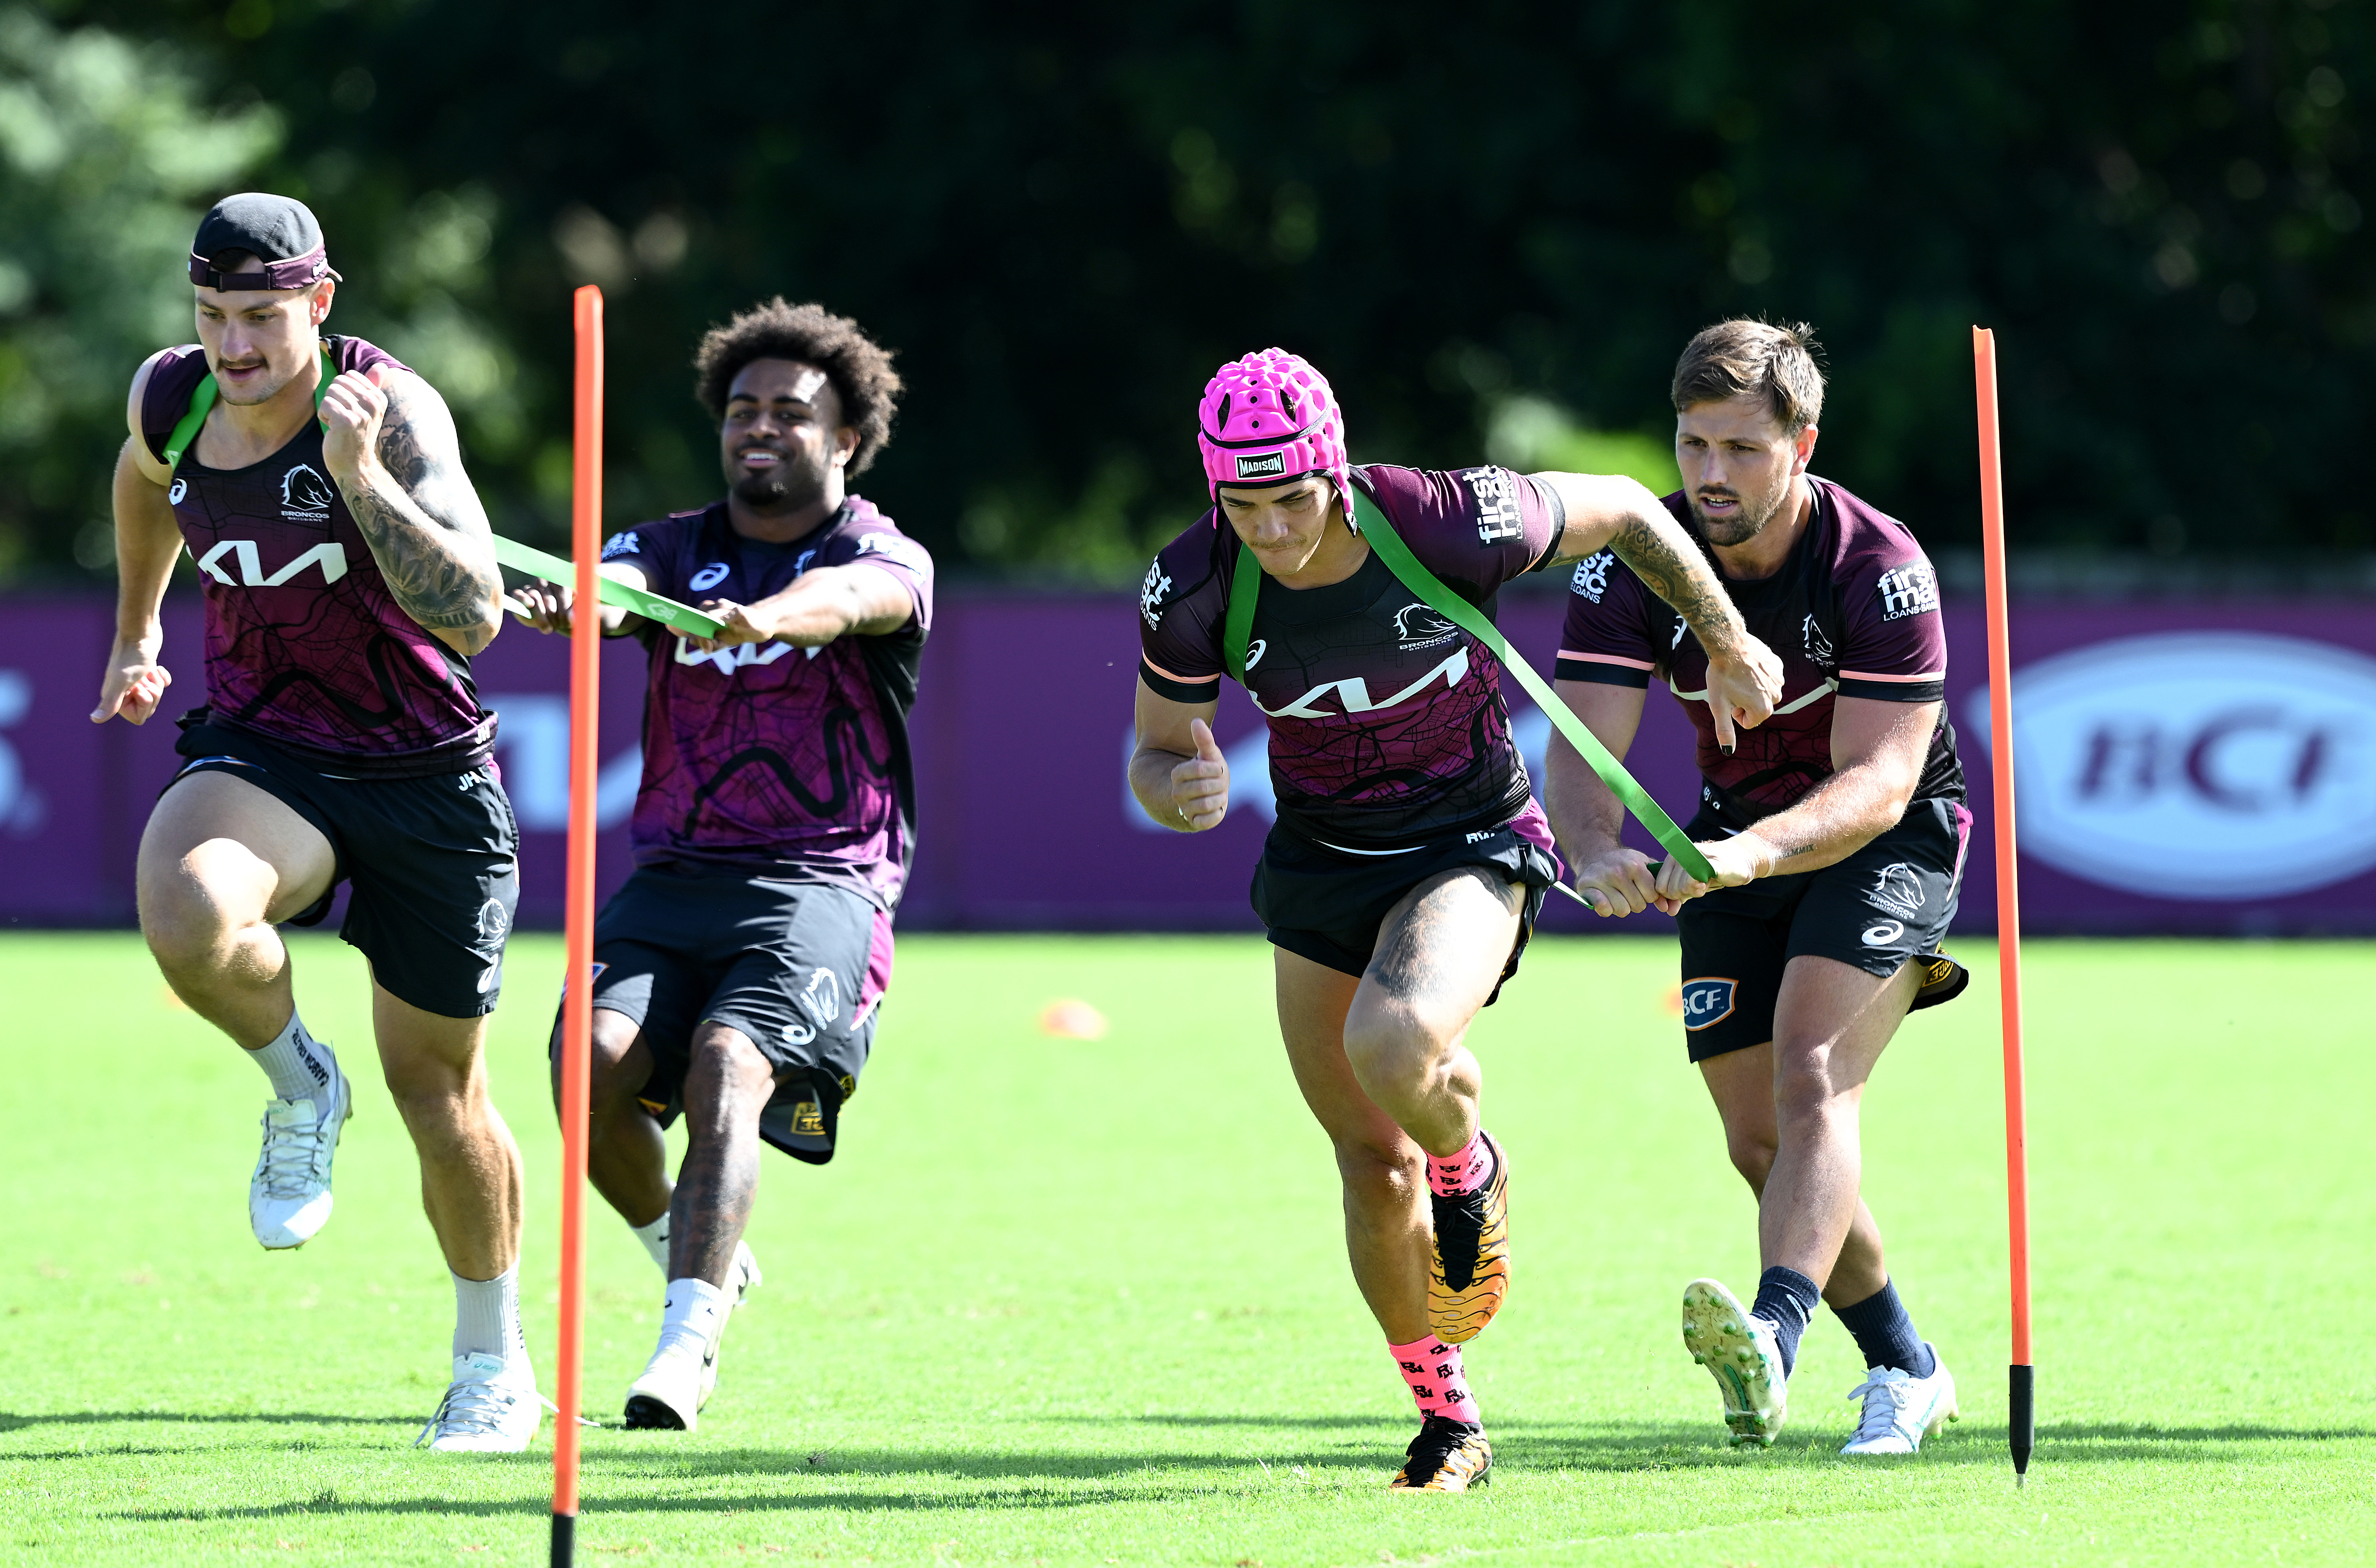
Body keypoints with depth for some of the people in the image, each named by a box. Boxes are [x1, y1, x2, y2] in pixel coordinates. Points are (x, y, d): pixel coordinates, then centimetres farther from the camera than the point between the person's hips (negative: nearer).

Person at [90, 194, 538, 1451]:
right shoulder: (170, 400, -4)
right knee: (185, 914, -34)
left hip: (425, 779, -2)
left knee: (437, 1090, 6)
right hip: (262, 754, 2)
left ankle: (493, 1358, 30)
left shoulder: (390, 410, -18)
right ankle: (298, 1088, -2)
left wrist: (359, 474, -36)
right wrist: (136, 631, 34)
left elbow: (473, 616, -29)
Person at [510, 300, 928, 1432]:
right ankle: (687, 1253, 7)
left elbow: (846, 598, -24)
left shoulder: (888, 561, 2)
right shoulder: (673, 549, 13)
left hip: (821, 882, -4)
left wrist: (764, 618, -48)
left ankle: (687, 1340, -36)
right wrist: (572, 603, -37)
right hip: (671, 874, 4)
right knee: (594, 1062, -20)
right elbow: (619, 584, -11)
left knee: (726, 1068, -28)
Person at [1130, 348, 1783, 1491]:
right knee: (1372, 1165, 5)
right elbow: (1156, 754, -1)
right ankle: (1447, 1420, 26)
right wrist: (1180, 791, -26)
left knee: (1395, 1044, -33)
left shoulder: (1450, 520, -25)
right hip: (1320, 860, 4)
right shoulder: (1191, 589, -17)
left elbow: (1625, 512, -7)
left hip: (1472, 845, -4)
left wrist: (1728, 644, 5)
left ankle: (1471, 1171, 3)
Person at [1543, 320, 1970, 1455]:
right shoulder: (1635, 564, -16)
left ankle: (1775, 1336, -46)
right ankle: (1906, 1370, 21)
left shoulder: (1879, 567, -25)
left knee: (1812, 1081, -27)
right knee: (1759, 1140, 3)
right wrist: (1595, 851, -46)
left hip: (1885, 843, -5)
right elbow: (1580, 754, -23)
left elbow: (1878, 781, -31)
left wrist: (1754, 850, -49)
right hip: (1736, 848, 5)